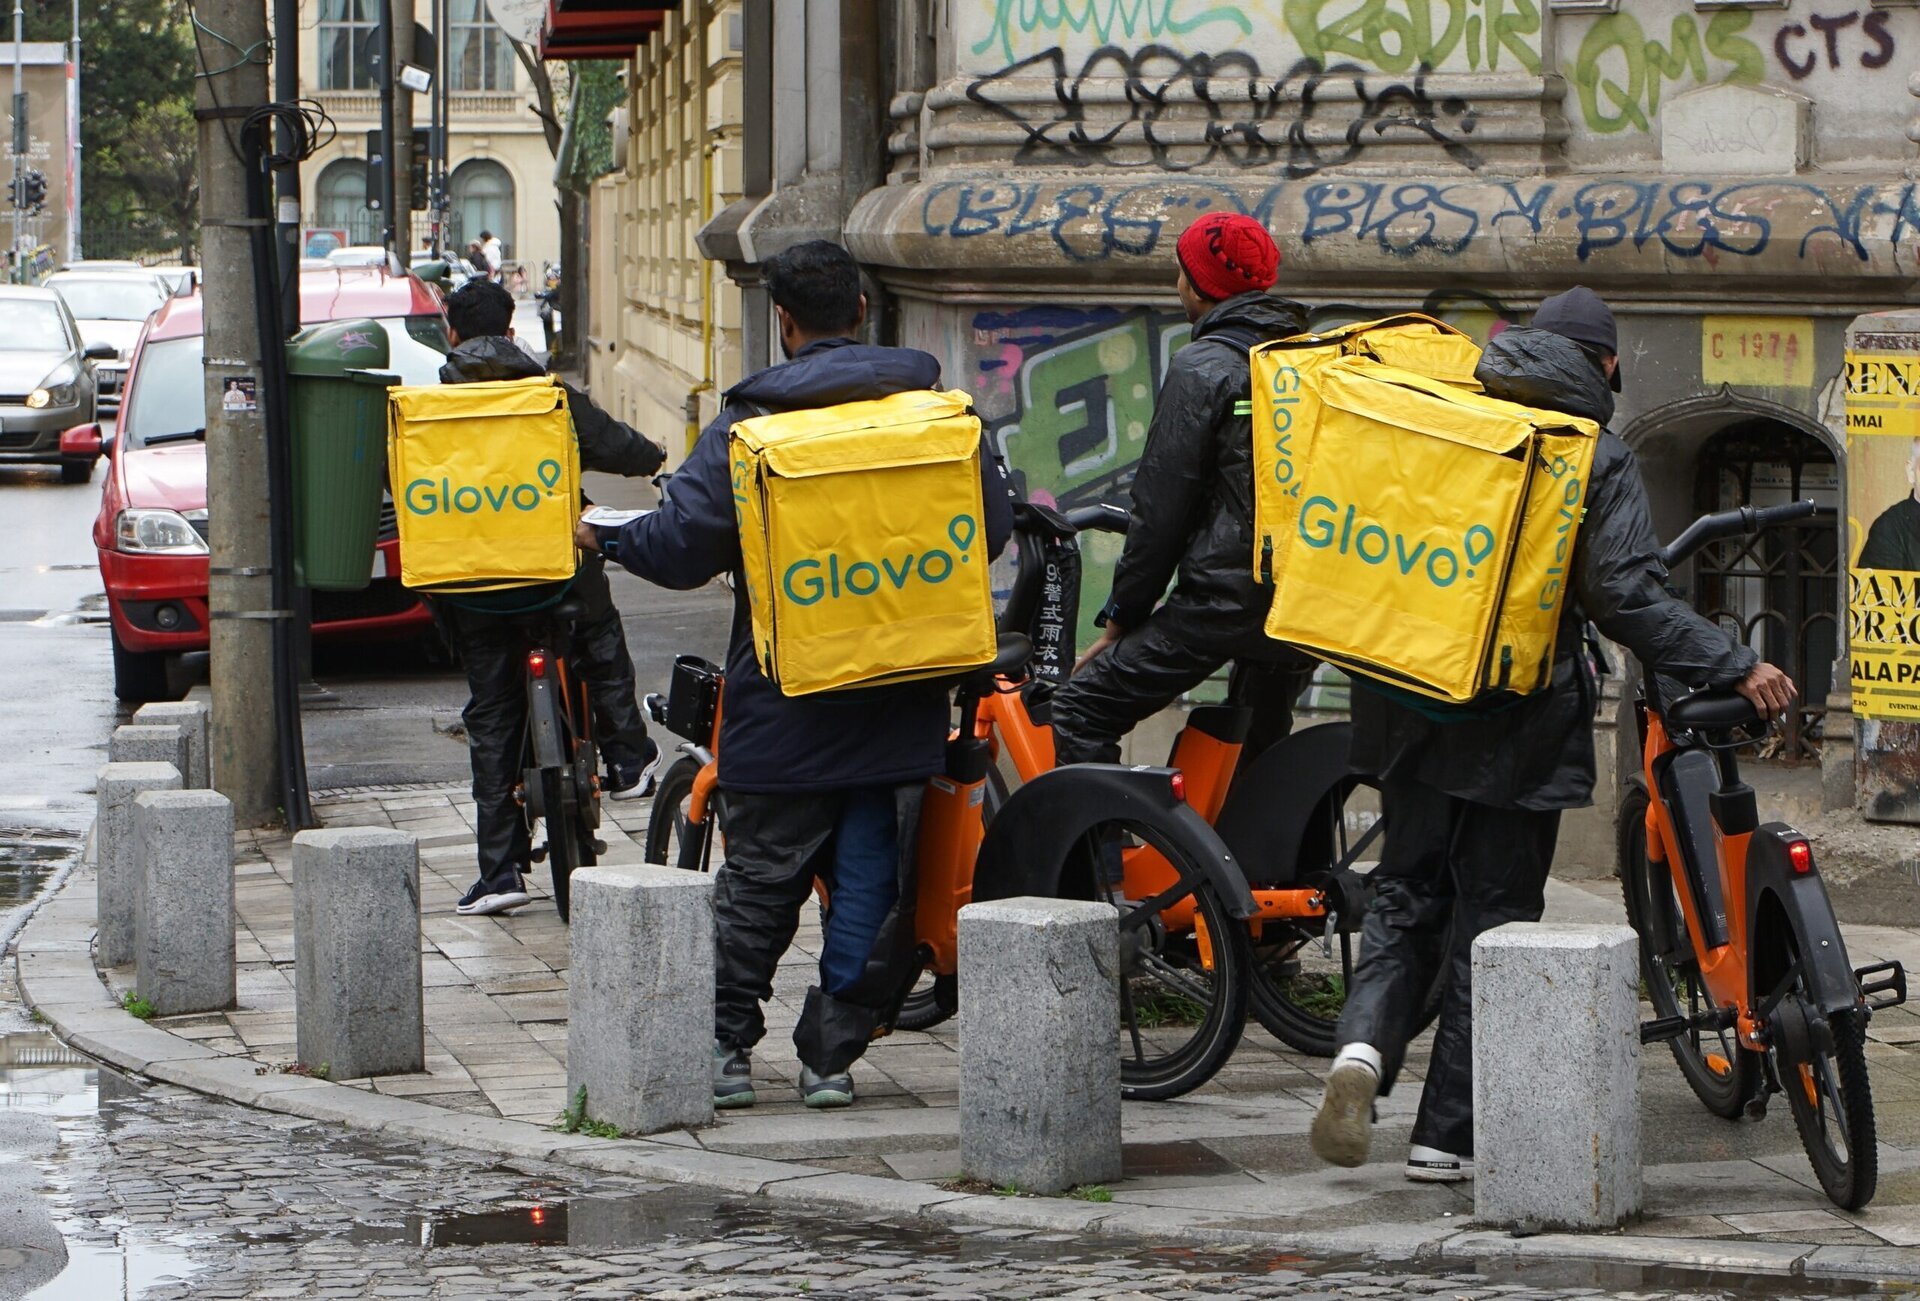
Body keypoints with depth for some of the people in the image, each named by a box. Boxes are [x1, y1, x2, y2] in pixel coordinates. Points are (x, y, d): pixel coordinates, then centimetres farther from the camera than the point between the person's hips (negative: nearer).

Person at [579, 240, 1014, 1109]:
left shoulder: (750, 423, -7)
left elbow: (684, 545, -10)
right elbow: (993, 525, 8)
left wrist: (602, 537, 9)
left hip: (785, 697, -2)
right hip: (901, 701, 2)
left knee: (761, 876, 7)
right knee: (874, 877, 7)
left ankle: (726, 1047, 10)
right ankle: (833, 1054, 8)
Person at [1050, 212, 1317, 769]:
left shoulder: (1202, 368, -9)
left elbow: (1161, 507, -10)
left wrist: (1119, 619, -2)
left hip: (1224, 597, -8)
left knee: (1082, 712, -3)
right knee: (1261, 743, 28)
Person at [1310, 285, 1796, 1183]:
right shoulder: (1599, 461, -6)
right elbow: (1626, 596, -16)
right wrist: (1735, 669, -14)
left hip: (1414, 707, 4)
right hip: (1522, 722, -4)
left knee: (1407, 896, 14)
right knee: (1492, 917, 5)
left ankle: (1364, 1042, -14)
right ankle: (1446, 1135, 5)